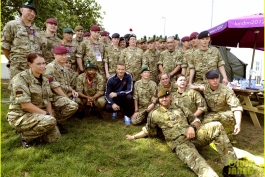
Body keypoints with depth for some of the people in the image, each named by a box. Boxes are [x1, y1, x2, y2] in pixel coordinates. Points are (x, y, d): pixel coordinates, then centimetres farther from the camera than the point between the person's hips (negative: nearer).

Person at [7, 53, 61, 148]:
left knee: (55, 137, 1)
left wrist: (51, 115, -5)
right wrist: (46, 114, -19)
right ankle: (25, 136, -5)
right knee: (50, 120, -31)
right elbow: (25, 105, -23)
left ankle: (31, 130, 21)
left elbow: (48, 100, 9)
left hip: (39, 115, 7)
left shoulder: (45, 80, 6)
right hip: (20, 116, -7)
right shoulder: (21, 79, -17)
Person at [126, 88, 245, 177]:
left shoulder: (180, 109, 24)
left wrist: (192, 127, -1)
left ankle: (230, 167, -19)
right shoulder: (154, 114, 15)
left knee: (216, 126, -22)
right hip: (180, 143, -4)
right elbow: (147, 130, 26)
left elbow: (196, 120, 22)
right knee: (200, 166, -34)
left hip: (194, 135, 4)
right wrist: (133, 137, 24)